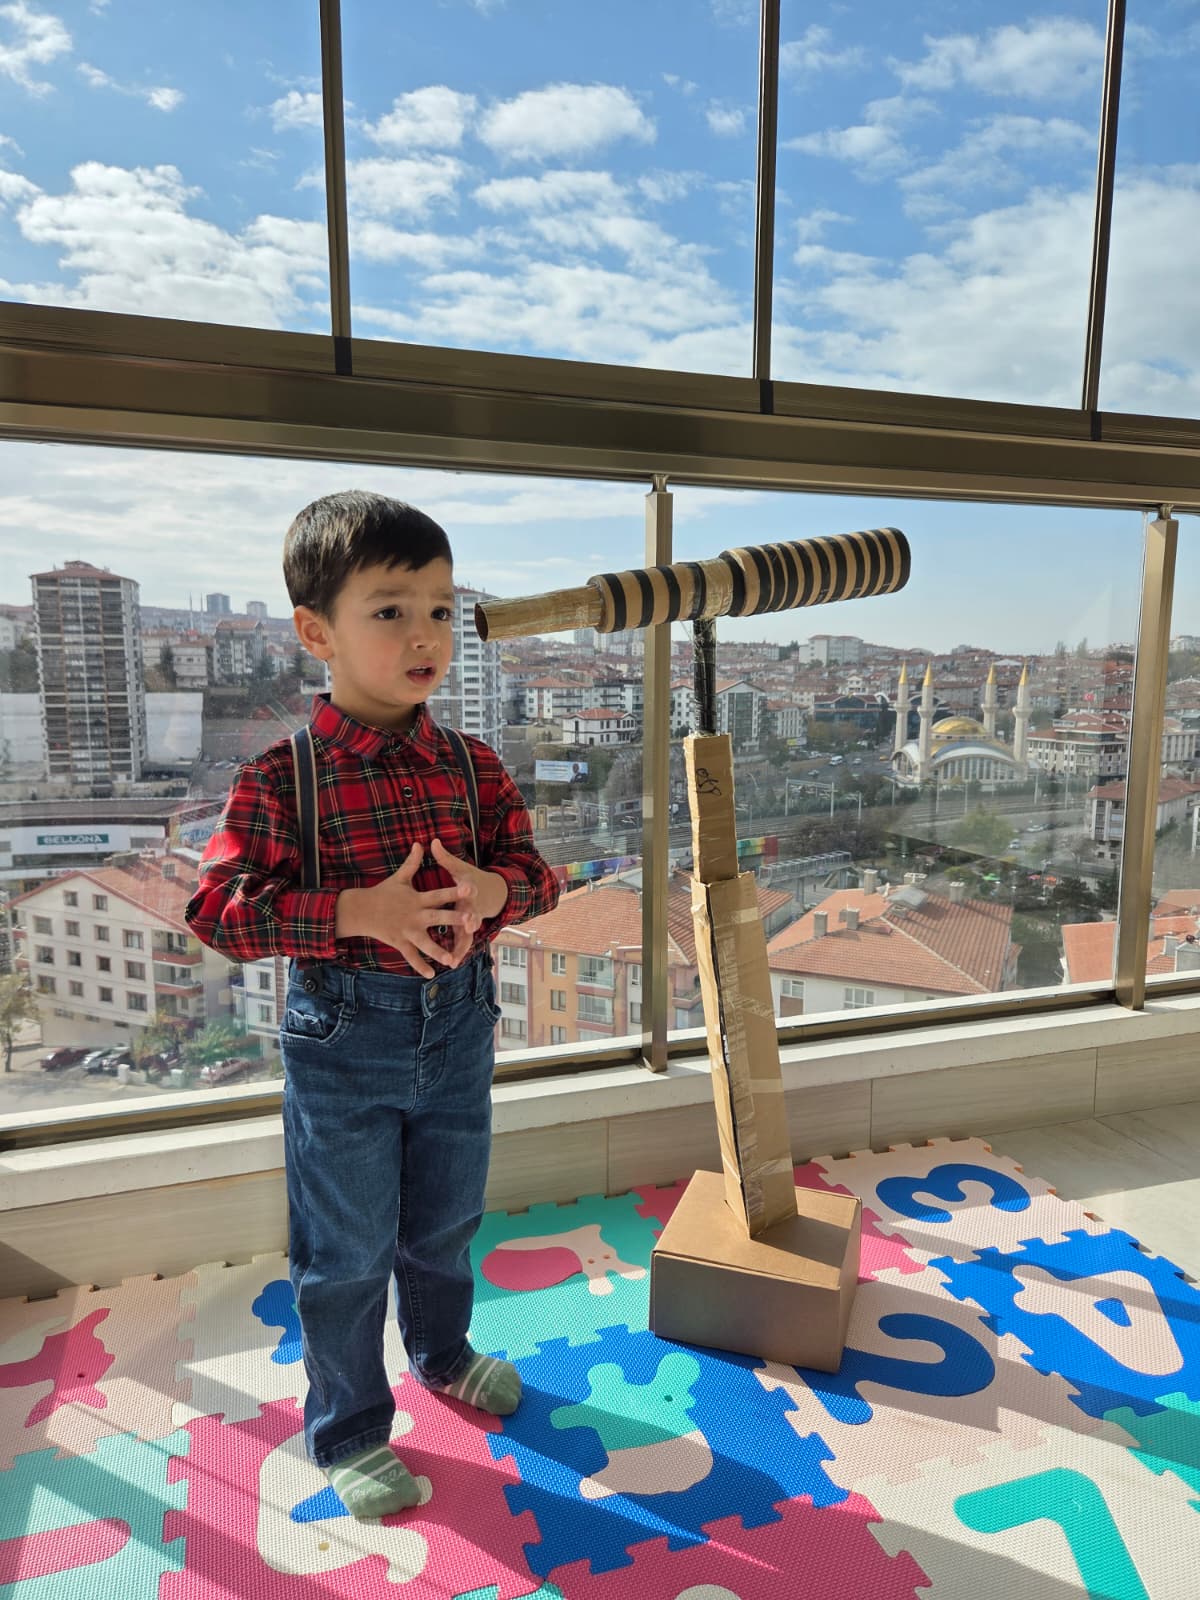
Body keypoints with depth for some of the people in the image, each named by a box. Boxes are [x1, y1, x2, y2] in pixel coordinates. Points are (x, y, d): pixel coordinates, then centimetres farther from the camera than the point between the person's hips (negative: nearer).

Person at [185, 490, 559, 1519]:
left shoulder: (474, 766, -3)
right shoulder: (281, 779, -15)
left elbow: (537, 873, 3)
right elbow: (217, 910, -17)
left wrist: (493, 890, -21)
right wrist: (358, 910, -28)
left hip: (458, 1026, 4)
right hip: (344, 1040, -4)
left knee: (446, 1225, 24)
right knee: (348, 1251, 13)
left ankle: (443, 1352, 54)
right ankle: (348, 1432, 39)